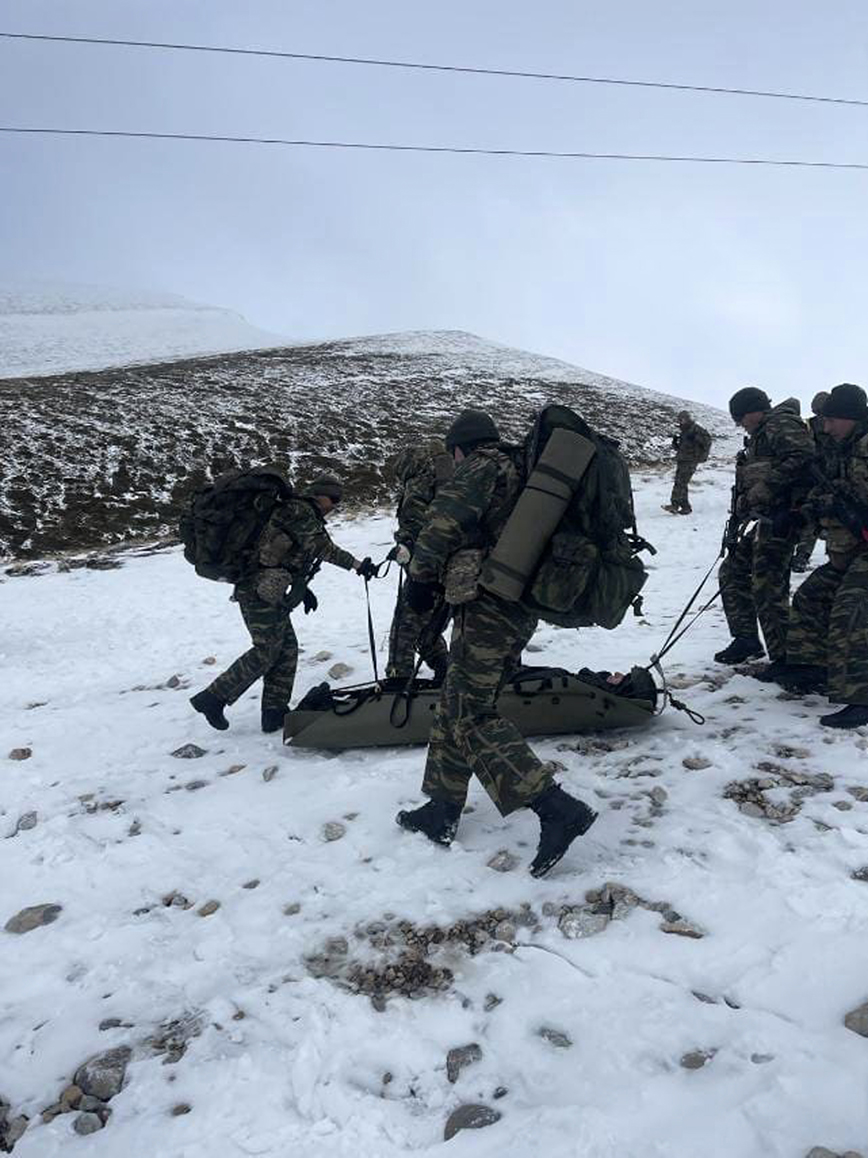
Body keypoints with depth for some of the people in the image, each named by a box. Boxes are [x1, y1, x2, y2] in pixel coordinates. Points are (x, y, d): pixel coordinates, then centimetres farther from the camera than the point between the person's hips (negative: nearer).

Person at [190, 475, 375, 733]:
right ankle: (212, 698, 2)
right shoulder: (300, 511, -10)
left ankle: (274, 713, 13)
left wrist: (301, 587, 19)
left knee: (286, 648, 10)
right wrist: (358, 565, -11)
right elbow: (325, 548, -15)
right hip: (260, 589, -10)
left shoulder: (298, 512, 21)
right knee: (266, 651, -6)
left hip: (264, 590, 10)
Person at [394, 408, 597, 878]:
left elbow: (446, 517, -18)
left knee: (469, 716, -9)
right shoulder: (523, 470, 25)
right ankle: (443, 810, 21)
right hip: (521, 609, 10)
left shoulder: (484, 465, -4)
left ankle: (557, 809, -14)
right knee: (456, 706, 15)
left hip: (488, 606, -10)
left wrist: (421, 576, -9)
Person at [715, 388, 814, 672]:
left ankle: (784, 656, -3)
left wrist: (767, 485, -23)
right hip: (758, 518, 11)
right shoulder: (758, 437, 25)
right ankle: (746, 639, 24)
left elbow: (803, 456, -22)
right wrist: (739, 513, 19)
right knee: (732, 572, 14)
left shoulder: (782, 424, -6)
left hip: (777, 518, -11)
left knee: (767, 586, -11)